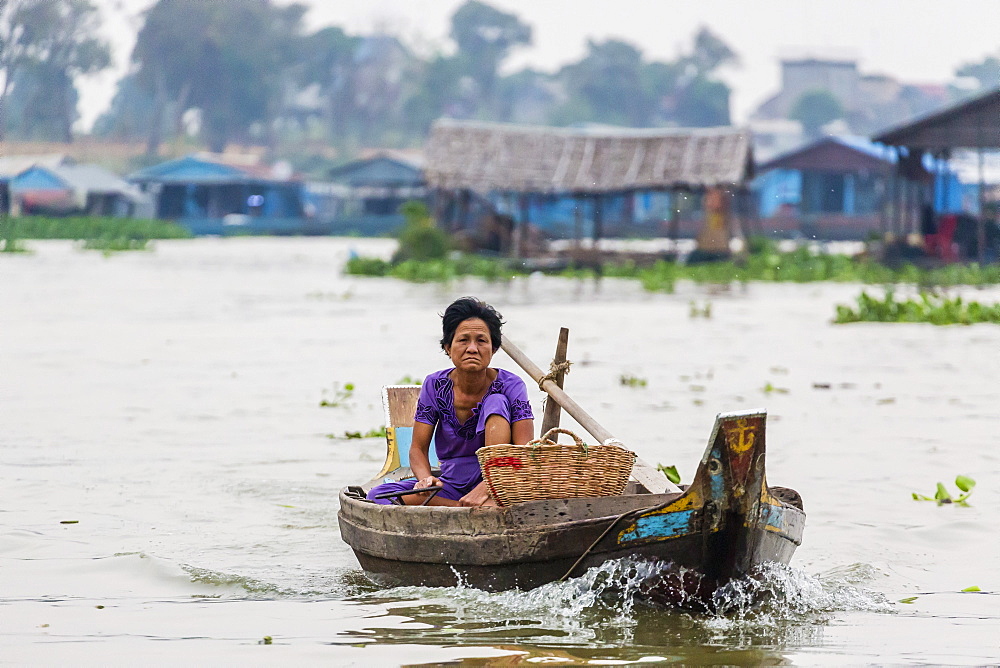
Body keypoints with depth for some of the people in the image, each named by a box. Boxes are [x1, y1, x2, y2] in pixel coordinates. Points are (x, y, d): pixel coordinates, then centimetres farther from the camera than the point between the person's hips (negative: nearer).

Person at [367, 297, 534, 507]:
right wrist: (425, 479, -25)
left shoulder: (510, 386, -9)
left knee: (496, 402, -22)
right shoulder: (434, 386, -1)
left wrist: (484, 489, -35)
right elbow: (418, 448, 0)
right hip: (454, 484, 3)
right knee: (379, 495, -23)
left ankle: (492, 501, -35)